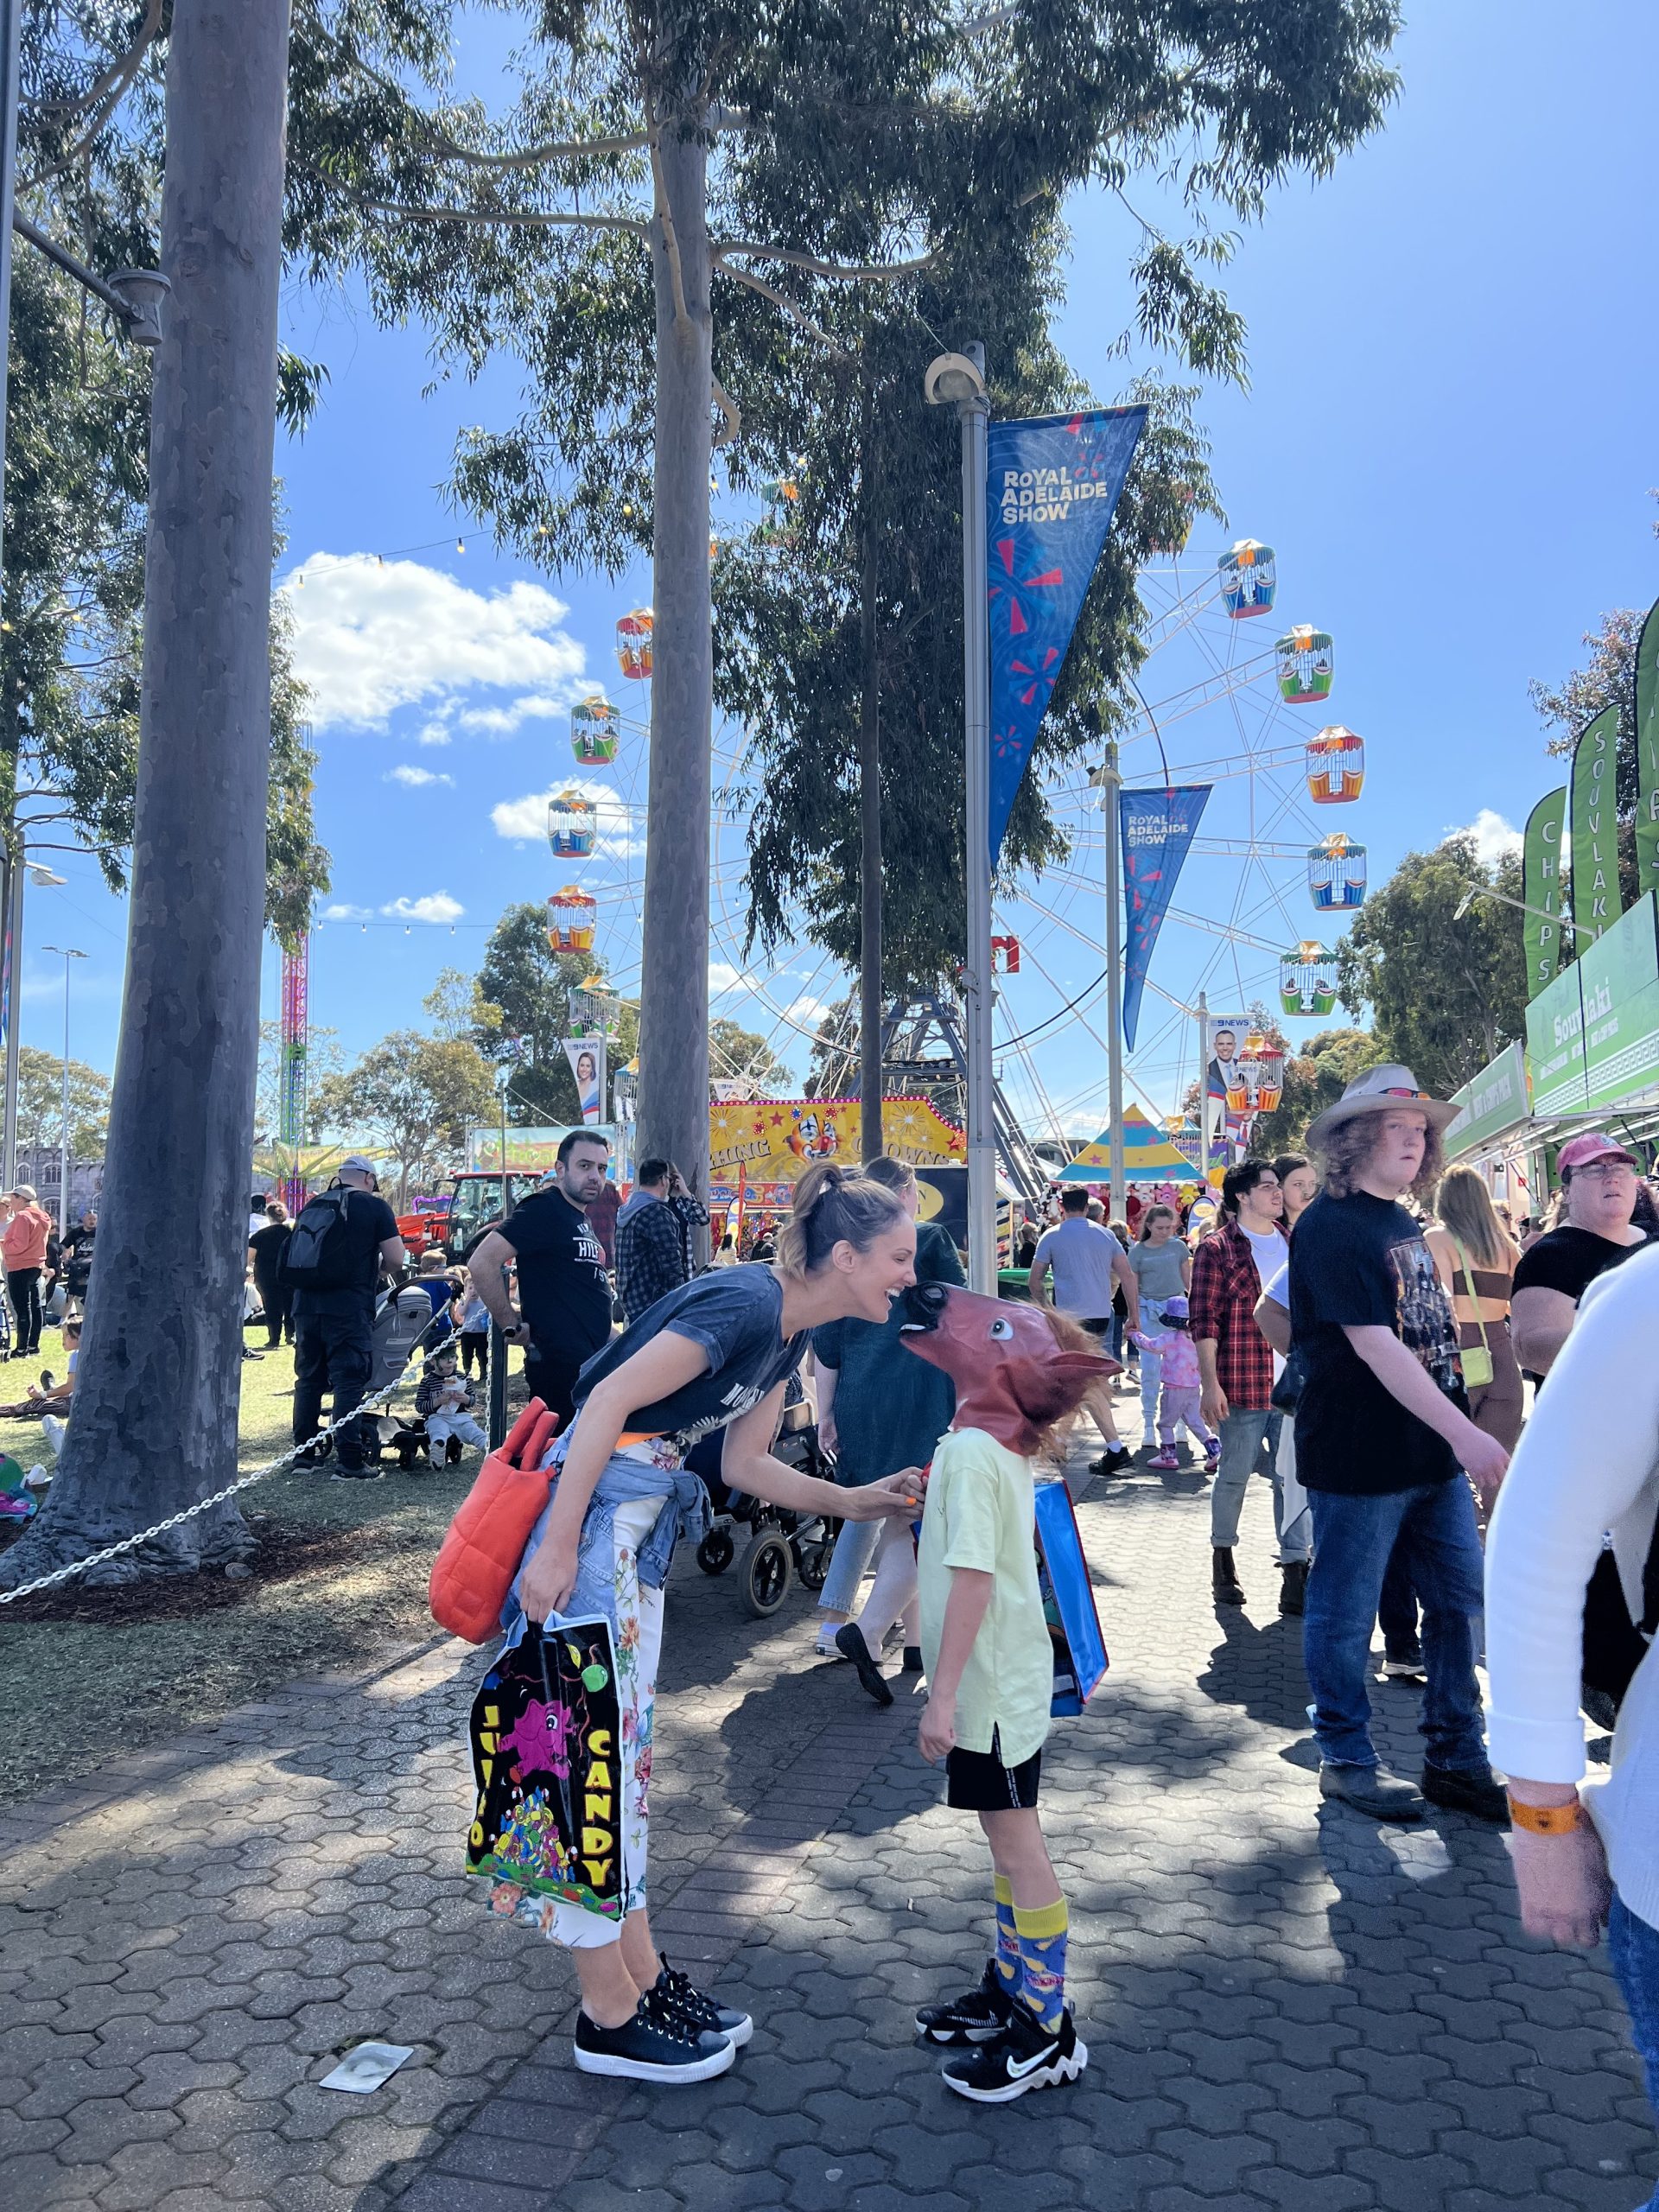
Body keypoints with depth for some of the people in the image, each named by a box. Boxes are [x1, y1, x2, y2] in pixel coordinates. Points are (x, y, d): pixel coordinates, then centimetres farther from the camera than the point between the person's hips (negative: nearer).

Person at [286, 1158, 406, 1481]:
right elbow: (396, 1260, -4)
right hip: (349, 1307, -5)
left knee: (308, 1379, 15)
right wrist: (376, 1271, 15)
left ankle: (303, 1454, 21)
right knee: (349, 1382, -4)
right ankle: (350, 1464, -6)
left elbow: (292, 1258, 22)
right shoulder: (374, 1206, 0)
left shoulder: (312, 1206, 15)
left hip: (306, 1304, 5)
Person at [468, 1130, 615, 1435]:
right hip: (560, 1364, -10)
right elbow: (482, 1262, -21)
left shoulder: (580, 1219, 17)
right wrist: (512, 1326, -15)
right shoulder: (544, 1209, -12)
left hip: (590, 1361, 10)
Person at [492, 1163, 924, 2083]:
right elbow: (609, 1401, -23)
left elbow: (744, 1464, 14)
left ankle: (641, 1976, 28)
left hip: (642, 1515, 10)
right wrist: (555, 1548, -23)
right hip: (595, 1505, -10)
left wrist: (857, 1502, 7)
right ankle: (610, 2016, 15)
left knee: (624, 1744, 16)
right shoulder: (746, 1303, -20)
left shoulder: (788, 1335, 8)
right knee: (590, 1743, 1)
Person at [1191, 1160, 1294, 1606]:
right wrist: (1211, 1385, -13)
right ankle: (1222, 1563, 18)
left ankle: (1294, 1561, 14)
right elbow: (1205, 1322, -8)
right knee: (1234, 1475, 4)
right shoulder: (1216, 1249, -4)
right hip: (1241, 1384, -5)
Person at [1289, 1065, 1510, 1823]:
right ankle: (1346, 1760, 23)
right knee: (1345, 1614, 6)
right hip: (1360, 1457, -8)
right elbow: (1374, 1344, -22)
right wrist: (1466, 1434, -26)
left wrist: (1461, 1434, 14)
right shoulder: (1329, 1226, -15)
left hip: (1435, 1452, 9)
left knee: (1462, 1601, 13)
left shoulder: (1404, 1223, 13)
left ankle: (1455, 1759, 27)